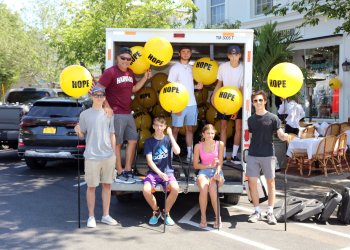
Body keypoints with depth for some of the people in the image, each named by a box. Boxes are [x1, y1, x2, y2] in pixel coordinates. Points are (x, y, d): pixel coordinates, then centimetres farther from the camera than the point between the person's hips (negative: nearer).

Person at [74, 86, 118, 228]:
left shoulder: (108, 114, 9)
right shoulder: (85, 114, 1)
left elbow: (112, 135, 12)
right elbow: (82, 135, 4)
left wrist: (114, 153, 8)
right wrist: (78, 132, -19)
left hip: (108, 156, 3)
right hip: (92, 156, -3)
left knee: (107, 185, 9)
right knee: (91, 187, 3)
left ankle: (106, 215, 19)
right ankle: (91, 217, 14)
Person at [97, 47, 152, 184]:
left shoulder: (130, 73, 11)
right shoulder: (110, 72, -13)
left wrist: (145, 78, 14)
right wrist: (106, 106, -20)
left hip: (128, 113, 9)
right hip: (116, 114, -8)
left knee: (133, 140, 12)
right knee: (117, 143, -1)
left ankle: (127, 171, 21)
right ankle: (119, 174, 7)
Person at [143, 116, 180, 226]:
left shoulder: (168, 139, 7)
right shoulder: (149, 141, 4)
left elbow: (177, 151, -13)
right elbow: (149, 160, -5)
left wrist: (170, 135, -11)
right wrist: (159, 173, -19)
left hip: (167, 172, 0)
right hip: (153, 172, 0)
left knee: (175, 189, -31)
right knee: (146, 190, -30)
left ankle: (166, 212, -3)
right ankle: (156, 211, 1)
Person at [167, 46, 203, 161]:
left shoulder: (191, 68, 13)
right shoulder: (175, 68, -5)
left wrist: (197, 86, 1)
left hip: (192, 104, 5)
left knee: (190, 128, 8)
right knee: (175, 129, -1)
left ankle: (190, 154, 14)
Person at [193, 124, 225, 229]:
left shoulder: (219, 144, 6)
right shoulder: (198, 146, 6)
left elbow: (220, 163, 1)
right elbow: (195, 165, 6)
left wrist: (217, 173, -18)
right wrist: (209, 166, -6)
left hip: (216, 171, 0)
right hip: (203, 172, 0)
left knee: (212, 188, -34)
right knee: (203, 188, -34)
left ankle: (217, 217, -23)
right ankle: (203, 217, -22)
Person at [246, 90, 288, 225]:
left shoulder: (272, 118, -2)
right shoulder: (251, 119, 10)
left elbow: (281, 135, -8)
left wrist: (285, 136, -29)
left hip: (267, 155, -3)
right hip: (253, 155, 3)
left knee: (270, 182, 3)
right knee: (252, 182, 1)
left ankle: (270, 212, 11)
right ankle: (257, 211, 13)